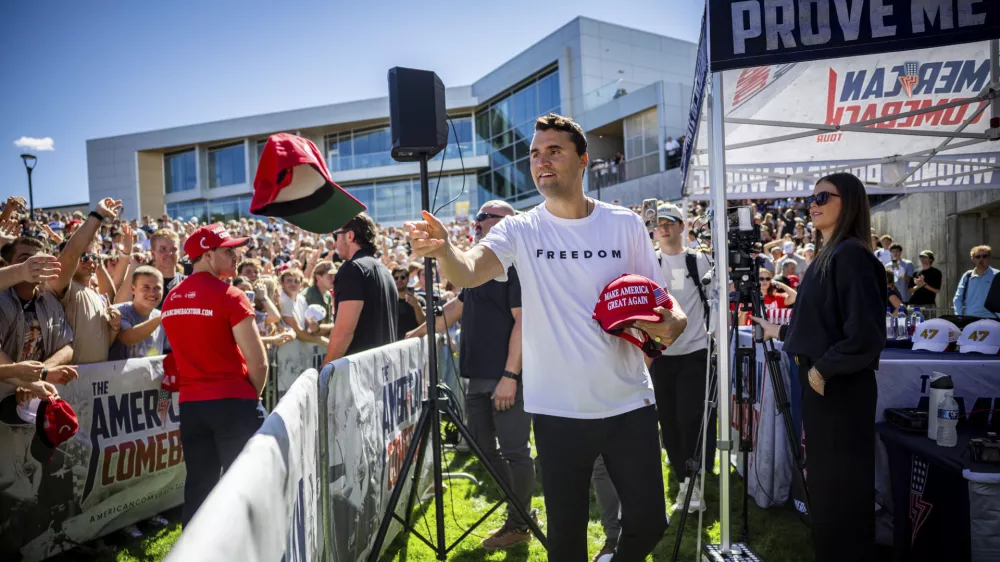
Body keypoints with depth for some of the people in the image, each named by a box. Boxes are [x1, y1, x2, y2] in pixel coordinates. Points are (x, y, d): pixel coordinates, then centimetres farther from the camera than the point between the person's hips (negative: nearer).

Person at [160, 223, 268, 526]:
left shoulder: (171, 300, 8)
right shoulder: (230, 296, -13)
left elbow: (189, 350, 15)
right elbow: (258, 361, -15)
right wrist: (252, 396, 1)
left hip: (190, 403, 7)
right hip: (233, 402, -6)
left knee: (198, 485, 14)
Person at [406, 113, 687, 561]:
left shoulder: (625, 224, 0)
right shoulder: (520, 230, -4)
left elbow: (659, 300, 7)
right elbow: (468, 272, -22)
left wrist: (673, 322, -16)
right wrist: (443, 249, -44)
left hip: (629, 404, 1)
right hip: (558, 410, -1)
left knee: (648, 520, 11)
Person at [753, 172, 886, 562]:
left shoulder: (851, 255, -17)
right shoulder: (826, 255, 12)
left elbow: (866, 333, -25)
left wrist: (823, 369, -17)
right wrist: (780, 332, 26)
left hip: (840, 388, -10)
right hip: (820, 386, 10)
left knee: (840, 488, 4)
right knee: (824, 482, 19)